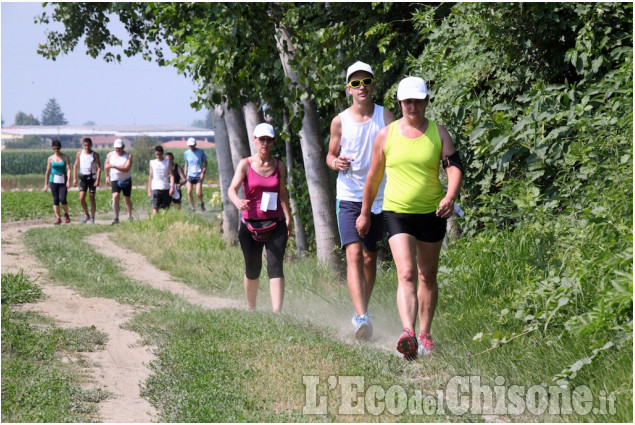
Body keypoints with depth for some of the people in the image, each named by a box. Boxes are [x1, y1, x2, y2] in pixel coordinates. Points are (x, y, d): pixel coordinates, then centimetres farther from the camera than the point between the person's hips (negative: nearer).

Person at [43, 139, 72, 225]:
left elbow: (68, 169, -6)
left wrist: (68, 181, -18)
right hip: (53, 181, 2)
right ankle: (58, 218, 2)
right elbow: (47, 172, 9)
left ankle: (66, 214, 12)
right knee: (55, 200, -2)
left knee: (62, 199, -12)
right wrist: (46, 184, 9)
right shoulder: (50, 158, 5)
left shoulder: (65, 157, 1)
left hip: (63, 181, -2)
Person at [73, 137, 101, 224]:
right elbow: (75, 166, 10)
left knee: (92, 198, 1)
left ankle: (92, 217, 10)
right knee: (81, 198, -9)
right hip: (83, 177, 2)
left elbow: (99, 168, -5)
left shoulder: (95, 155, -3)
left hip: (92, 177, -2)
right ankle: (86, 214, 12)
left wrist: (98, 180, -16)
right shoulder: (79, 153, 4)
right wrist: (74, 178, 3)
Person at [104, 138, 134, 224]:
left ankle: (130, 216, 32)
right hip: (115, 180, 1)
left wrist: (114, 166, -31)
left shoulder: (128, 156, -12)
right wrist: (107, 176, 20)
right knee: (115, 196, -19)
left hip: (126, 181, -1)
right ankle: (116, 218, -22)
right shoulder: (110, 155, -1)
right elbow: (106, 165, 19)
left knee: (127, 199, 8)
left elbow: (126, 169, -26)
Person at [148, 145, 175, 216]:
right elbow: (150, 177, 12)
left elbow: (171, 175, 0)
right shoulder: (152, 163, 10)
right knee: (155, 207, -13)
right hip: (155, 188, 0)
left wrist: (172, 187, -13)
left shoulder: (168, 162, 7)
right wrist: (149, 190, 8)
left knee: (165, 208, 3)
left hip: (166, 188, 0)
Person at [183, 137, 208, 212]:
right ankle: (192, 207, 7)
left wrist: (203, 172, -11)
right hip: (190, 175, 2)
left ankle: (202, 203, 18)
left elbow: (205, 163, 2)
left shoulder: (201, 152, -3)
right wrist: (185, 175, 12)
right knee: (189, 192, -8)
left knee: (198, 193, -11)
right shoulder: (187, 153, 4)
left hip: (199, 175, -2)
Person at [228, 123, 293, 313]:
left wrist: (288, 218, 12)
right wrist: (237, 201, -36)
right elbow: (232, 188, -14)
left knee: (275, 267, -14)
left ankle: (277, 314, -22)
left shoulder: (279, 165, 6)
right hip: (250, 224, -1)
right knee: (252, 270, 10)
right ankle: (251, 310, 31)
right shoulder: (245, 164, -2)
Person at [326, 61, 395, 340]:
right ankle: (362, 317, -26)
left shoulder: (385, 116, 0)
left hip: (378, 198, 1)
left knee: (370, 258, 11)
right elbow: (331, 154, 13)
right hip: (348, 197, -1)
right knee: (354, 254, -17)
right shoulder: (340, 121, 1)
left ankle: (360, 312, 28)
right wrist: (335, 163, -10)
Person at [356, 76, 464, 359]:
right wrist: (365, 213, 15)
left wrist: (450, 197, -28)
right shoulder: (386, 135, 2)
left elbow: (454, 166, -9)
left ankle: (425, 334, 25)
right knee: (406, 273, -18)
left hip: (432, 214, 2)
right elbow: (374, 177, 10)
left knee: (427, 277, 12)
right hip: (397, 212, -2)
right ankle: (408, 334, -31)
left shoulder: (439, 133, 2)